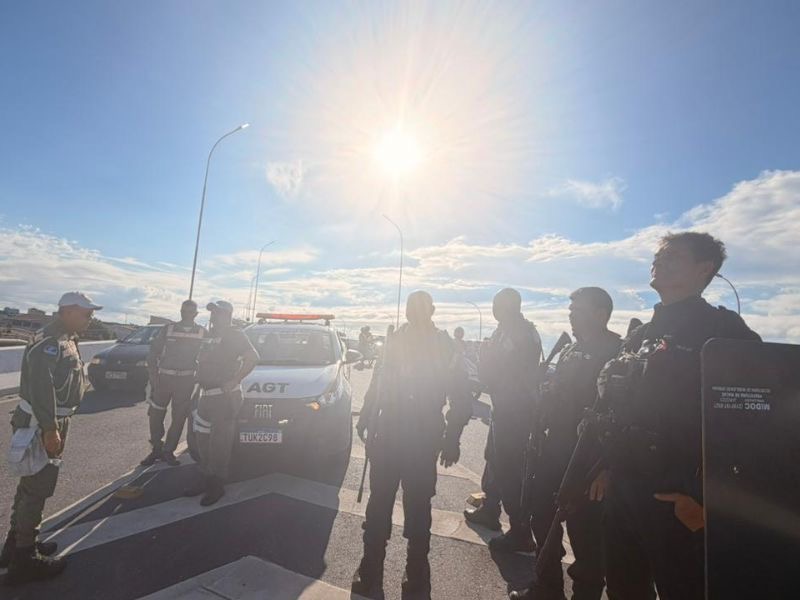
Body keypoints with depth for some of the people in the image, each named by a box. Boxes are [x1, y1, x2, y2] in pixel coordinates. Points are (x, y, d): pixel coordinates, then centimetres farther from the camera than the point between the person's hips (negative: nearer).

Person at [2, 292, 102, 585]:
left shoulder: (65, 339, 11)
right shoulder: (49, 342, -22)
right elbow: (41, 389, -28)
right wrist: (50, 429, -27)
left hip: (50, 422, 11)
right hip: (40, 425, -11)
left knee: (31, 484, 21)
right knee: (38, 489, -1)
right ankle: (24, 559, 12)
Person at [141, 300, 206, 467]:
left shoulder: (202, 333, 2)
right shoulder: (168, 329, 2)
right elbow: (153, 352, 4)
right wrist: (153, 374, -4)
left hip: (186, 380, 0)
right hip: (163, 377, 0)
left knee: (179, 417, 4)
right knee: (155, 414, 4)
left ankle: (168, 451, 19)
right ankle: (156, 449, 21)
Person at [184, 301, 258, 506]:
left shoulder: (235, 336, -11)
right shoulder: (209, 336, 16)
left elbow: (253, 358, -24)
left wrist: (234, 381, -23)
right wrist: (201, 385, 13)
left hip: (225, 397, -9)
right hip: (206, 395, 9)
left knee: (219, 443, -1)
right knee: (202, 439, 16)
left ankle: (217, 485, 12)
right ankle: (207, 478, 30)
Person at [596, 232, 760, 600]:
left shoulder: (724, 331, -9)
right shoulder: (639, 337, 12)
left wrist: (707, 500, -18)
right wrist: (605, 467, 14)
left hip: (676, 501, -7)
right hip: (622, 490, 7)